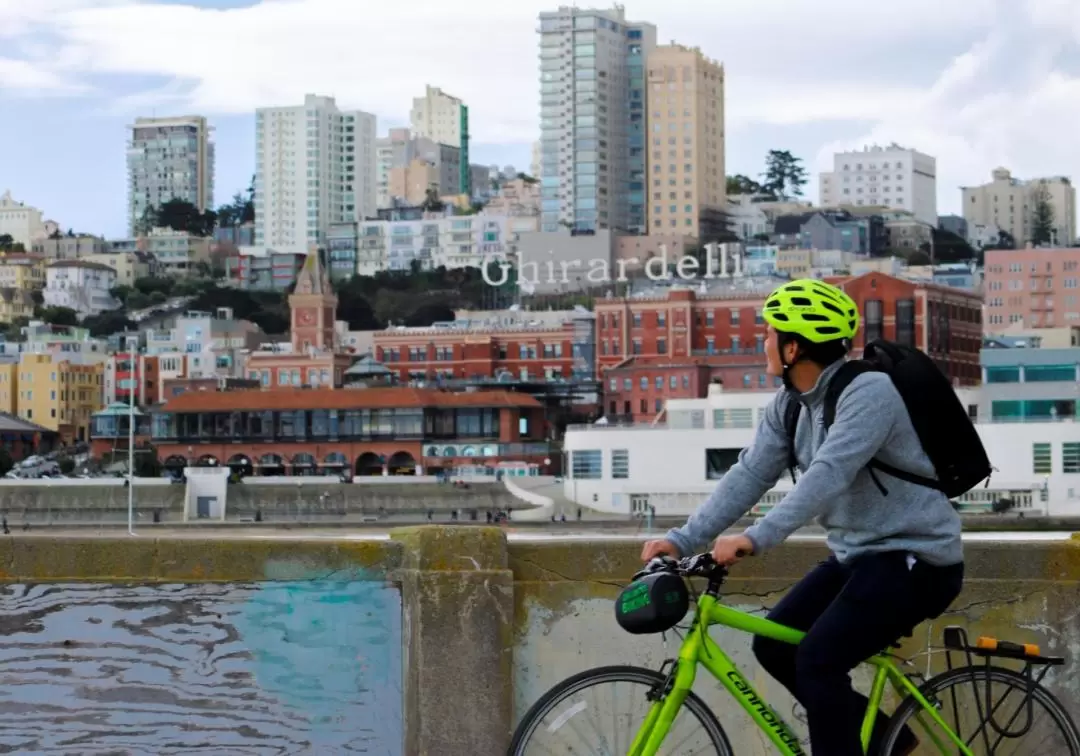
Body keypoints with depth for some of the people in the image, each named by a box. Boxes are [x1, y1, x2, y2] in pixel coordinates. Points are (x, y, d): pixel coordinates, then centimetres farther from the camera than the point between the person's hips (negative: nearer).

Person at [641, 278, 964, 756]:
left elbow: (828, 474, -35)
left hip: (916, 559, -9)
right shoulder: (789, 405, 4)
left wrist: (756, 538, -43)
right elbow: (750, 474, 0)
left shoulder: (868, 392, -23)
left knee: (818, 659, -21)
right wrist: (683, 540, -11)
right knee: (774, 646, 4)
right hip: (858, 555, 9)